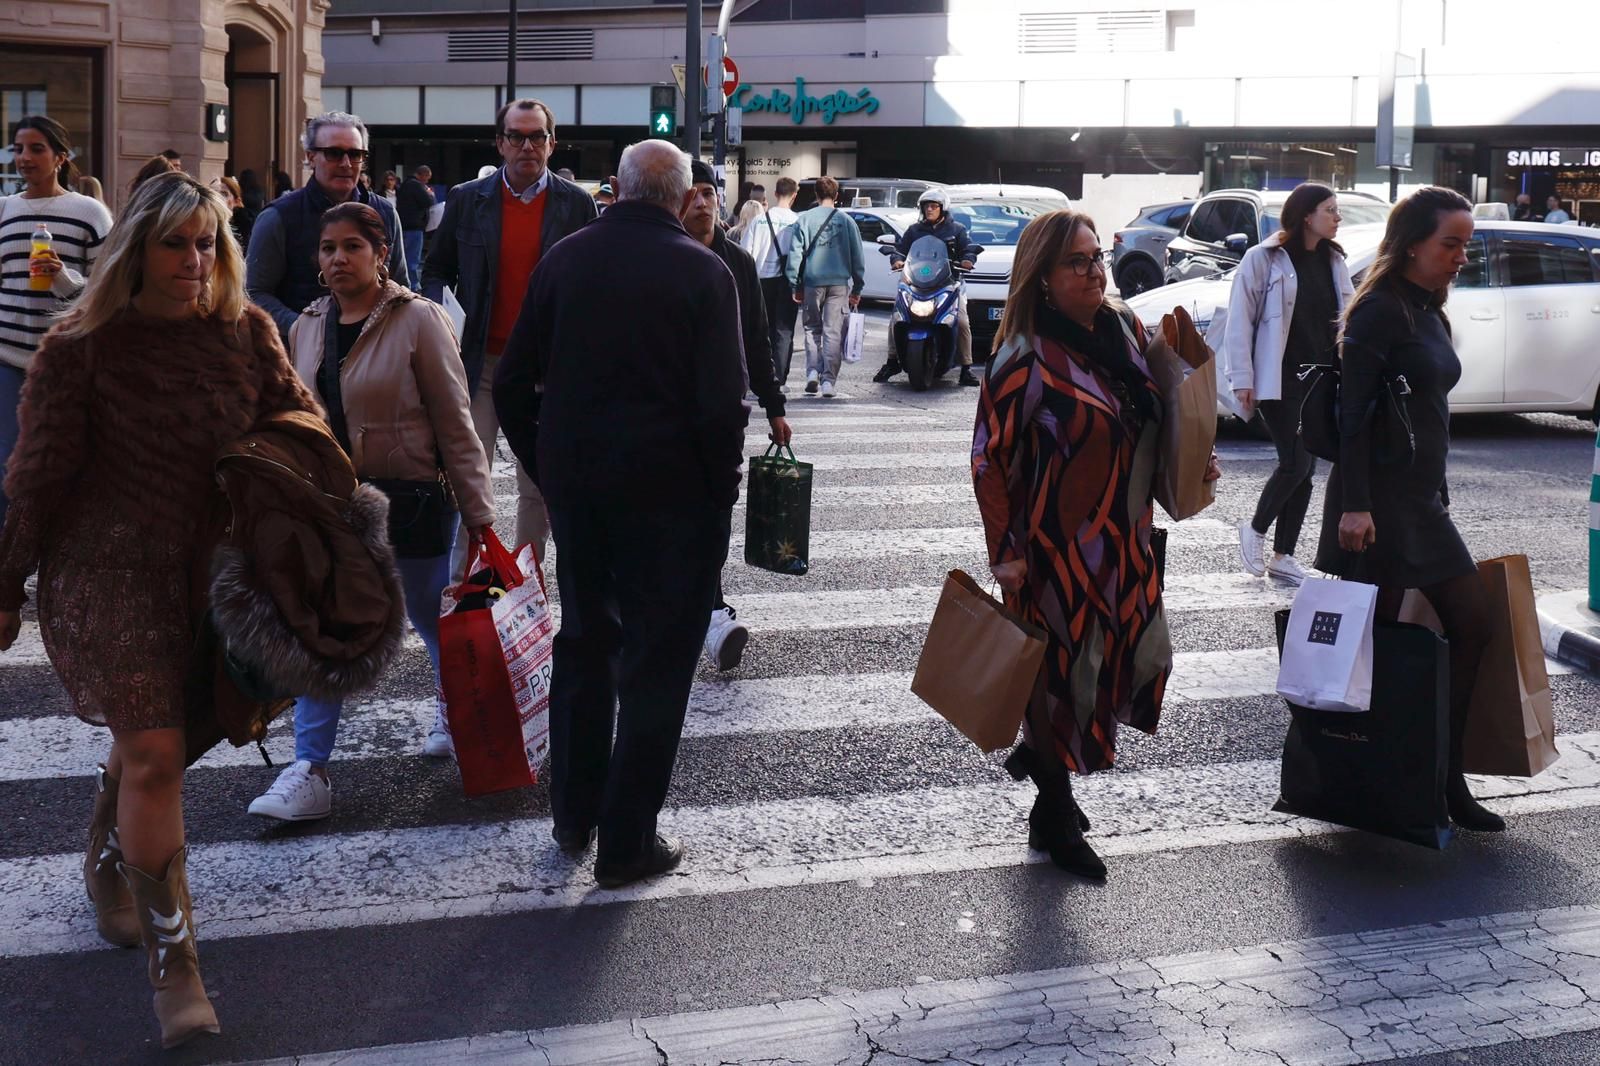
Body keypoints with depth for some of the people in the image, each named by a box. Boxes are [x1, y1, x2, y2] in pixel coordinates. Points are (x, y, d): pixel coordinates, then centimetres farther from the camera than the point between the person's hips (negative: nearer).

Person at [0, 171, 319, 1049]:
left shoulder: (246, 333, 1)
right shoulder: (83, 346, -9)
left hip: (206, 572, 4)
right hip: (105, 572, -4)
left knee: (151, 740, 16)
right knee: (154, 756, -9)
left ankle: (106, 870, 46)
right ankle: (172, 963, -1)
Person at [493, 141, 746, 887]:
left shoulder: (565, 259, 2)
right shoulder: (702, 272, -9)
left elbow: (511, 385, 4)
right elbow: (722, 404, -15)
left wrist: (545, 470, 13)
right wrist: (720, 491, -3)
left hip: (574, 486, 4)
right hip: (669, 492, -4)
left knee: (583, 642, 19)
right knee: (656, 661, 5)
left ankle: (573, 816, 29)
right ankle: (626, 843, 9)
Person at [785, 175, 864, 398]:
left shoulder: (804, 220, 1)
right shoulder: (846, 221, 4)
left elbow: (795, 253, -1)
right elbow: (857, 256, 6)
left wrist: (795, 285, 4)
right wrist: (857, 288, 11)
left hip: (813, 282, 0)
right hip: (839, 282, 0)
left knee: (812, 328, 14)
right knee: (833, 331, 2)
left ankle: (813, 370, -2)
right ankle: (828, 380, -2)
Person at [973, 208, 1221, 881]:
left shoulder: (1126, 331, 4)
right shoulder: (1027, 358, -17)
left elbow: (1155, 421, 20)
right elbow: (990, 458, -15)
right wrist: (1004, 553, -16)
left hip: (1124, 540, 7)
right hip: (1058, 546, -7)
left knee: (1144, 656, 14)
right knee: (1065, 670, 3)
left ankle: (1038, 754, 37)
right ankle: (1054, 820, 24)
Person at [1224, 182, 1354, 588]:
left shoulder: (1333, 261, 12)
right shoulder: (1264, 259, -5)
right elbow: (1240, 320, -6)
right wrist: (1242, 379, -10)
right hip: (1279, 382, -6)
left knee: (1305, 468, 6)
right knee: (1295, 462, -12)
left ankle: (1283, 557, 14)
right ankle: (1255, 530, 12)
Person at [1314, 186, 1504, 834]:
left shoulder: (1429, 313, 16)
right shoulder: (1379, 310, -12)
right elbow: (1353, 412, -18)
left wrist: (1438, 492, 21)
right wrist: (1354, 506, -23)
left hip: (1423, 500, 9)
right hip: (1379, 502, -9)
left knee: (1472, 622, 6)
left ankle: (1445, 778, 11)